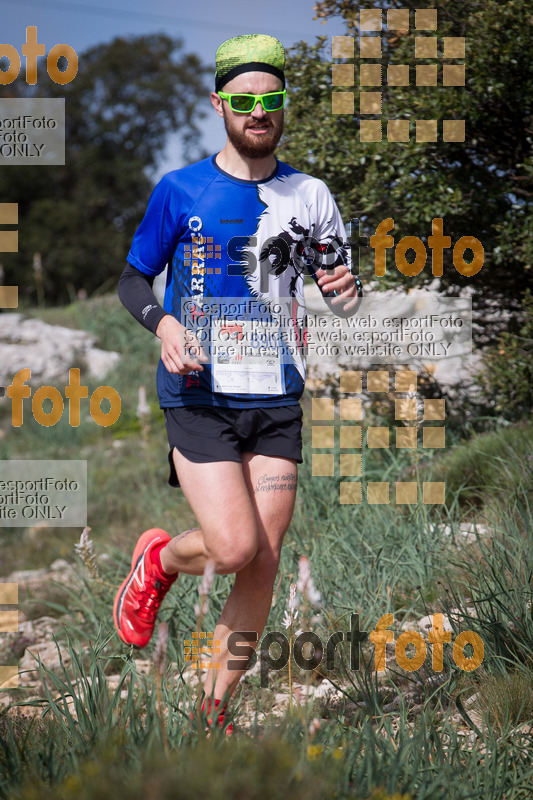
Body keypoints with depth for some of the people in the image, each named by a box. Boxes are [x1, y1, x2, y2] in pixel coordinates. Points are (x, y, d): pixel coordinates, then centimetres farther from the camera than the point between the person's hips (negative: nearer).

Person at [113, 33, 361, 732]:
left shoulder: (310, 196, 8)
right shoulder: (179, 190, 1)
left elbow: (336, 284, 16)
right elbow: (134, 279, 7)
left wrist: (346, 292, -8)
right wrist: (164, 323, -14)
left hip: (277, 399, 3)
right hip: (199, 395, -3)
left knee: (263, 566, -1)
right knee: (234, 549, -17)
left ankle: (212, 711, 13)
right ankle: (158, 561, 17)